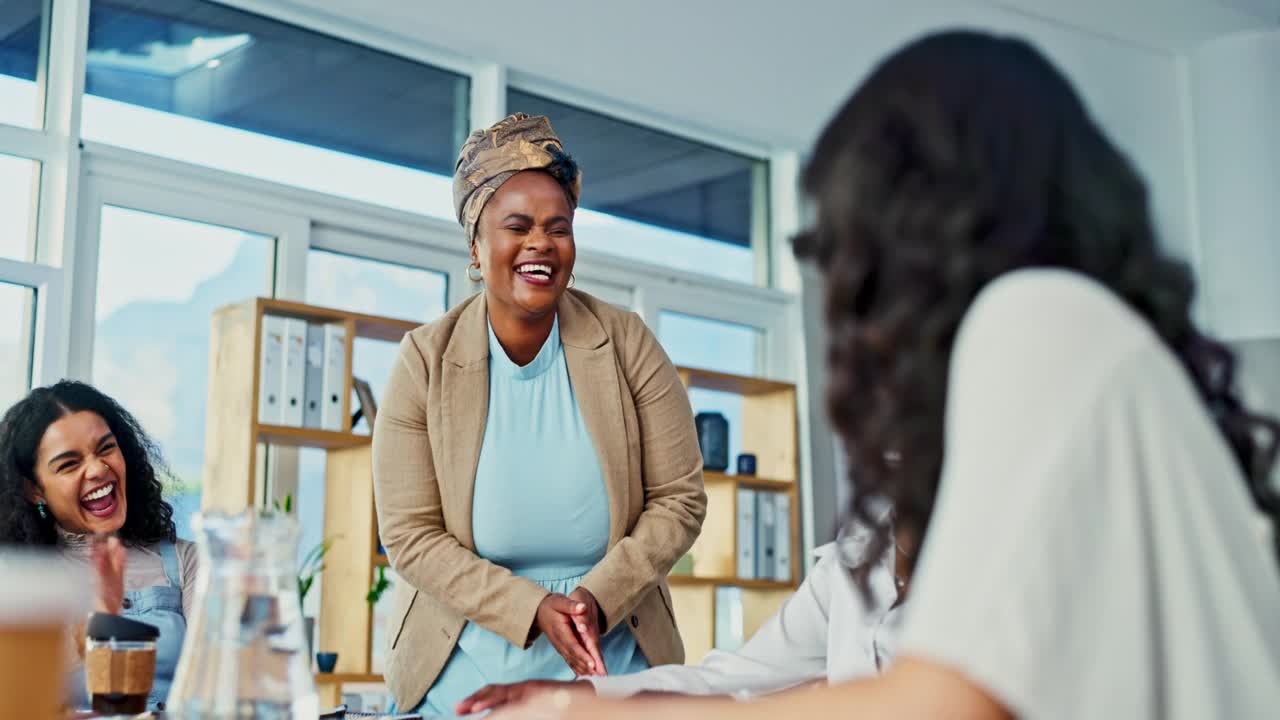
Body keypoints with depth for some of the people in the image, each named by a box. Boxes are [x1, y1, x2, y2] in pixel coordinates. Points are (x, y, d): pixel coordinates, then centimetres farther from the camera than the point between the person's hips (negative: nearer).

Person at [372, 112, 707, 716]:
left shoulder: (627, 344, -5)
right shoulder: (425, 362, -7)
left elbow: (679, 500, -4)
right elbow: (410, 535, -10)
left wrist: (598, 598, -18)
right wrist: (532, 609, -20)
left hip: (614, 658, 1)